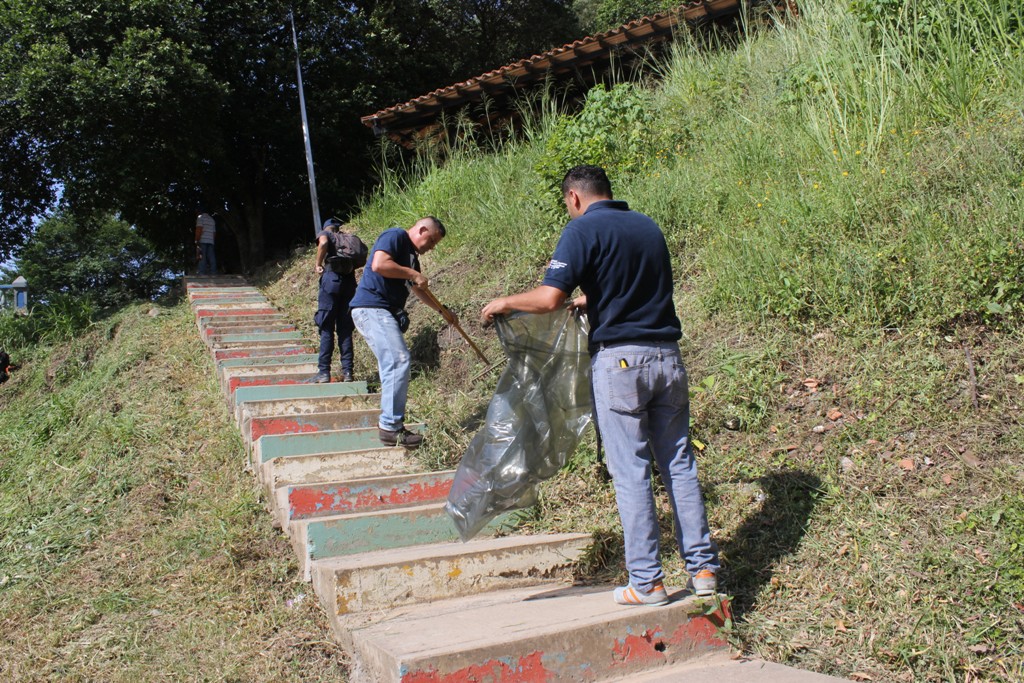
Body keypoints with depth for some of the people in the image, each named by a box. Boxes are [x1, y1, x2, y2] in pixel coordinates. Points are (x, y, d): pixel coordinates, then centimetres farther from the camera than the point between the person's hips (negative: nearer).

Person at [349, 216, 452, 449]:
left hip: (384, 313, 10)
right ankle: (391, 426, -12)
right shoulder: (395, 236, -8)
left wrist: (442, 310, 33)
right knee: (399, 361, -16)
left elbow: (418, 290, 33)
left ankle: (389, 423, 18)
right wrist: (413, 274, -15)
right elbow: (379, 265, -25)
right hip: (371, 308, -10)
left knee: (393, 366, 11)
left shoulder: (411, 255, 21)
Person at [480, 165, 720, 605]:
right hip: (667, 355, 6)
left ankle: (647, 582, 6)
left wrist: (505, 303, 2)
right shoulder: (648, 226, 15)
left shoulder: (584, 229, -5)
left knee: (631, 473, 0)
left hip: (619, 358, -6)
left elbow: (549, 298, -14)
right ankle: (703, 569, 16)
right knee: (679, 464, 11)